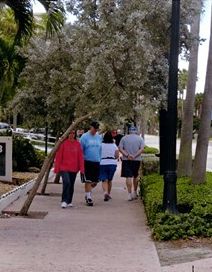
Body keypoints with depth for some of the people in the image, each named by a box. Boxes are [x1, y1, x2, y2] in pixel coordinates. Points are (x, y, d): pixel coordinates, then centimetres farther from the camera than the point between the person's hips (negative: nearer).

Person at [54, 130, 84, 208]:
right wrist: (57, 168, -5)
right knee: (67, 182, -20)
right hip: (64, 167, -4)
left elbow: (80, 157, 7)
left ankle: (69, 202, 22)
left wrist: (81, 168, 1)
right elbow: (58, 156, -3)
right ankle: (64, 201, -12)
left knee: (71, 185, 10)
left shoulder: (77, 144, 6)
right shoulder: (63, 143, -4)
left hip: (74, 168, 4)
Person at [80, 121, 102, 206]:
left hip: (96, 162, 5)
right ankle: (88, 197, 4)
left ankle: (88, 193, 29)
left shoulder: (99, 137, 11)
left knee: (95, 181, 7)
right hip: (87, 162, -5)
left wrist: (100, 159, 14)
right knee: (88, 181, -4)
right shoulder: (84, 137, -3)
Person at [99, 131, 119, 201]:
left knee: (104, 180, -2)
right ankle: (108, 194, 25)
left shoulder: (101, 145, -5)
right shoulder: (114, 145, 1)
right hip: (112, 164, 2)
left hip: (102, 163, -2)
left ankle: (105, 192, -24)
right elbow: (117, 155, -3)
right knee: (109, 180, 17)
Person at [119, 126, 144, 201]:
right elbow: (141, 149, -8)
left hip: (126, 160, -1)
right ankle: (135, 192, 26)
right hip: (136, 160, 1)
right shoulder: (140, 138, 4)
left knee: (128, 177, -3)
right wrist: (135, 156, -12)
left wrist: (127, 155, -12)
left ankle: (129, 194, -9)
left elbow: (120, 149, -4)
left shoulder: (124, 138, 5)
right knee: (135, 176, 16)